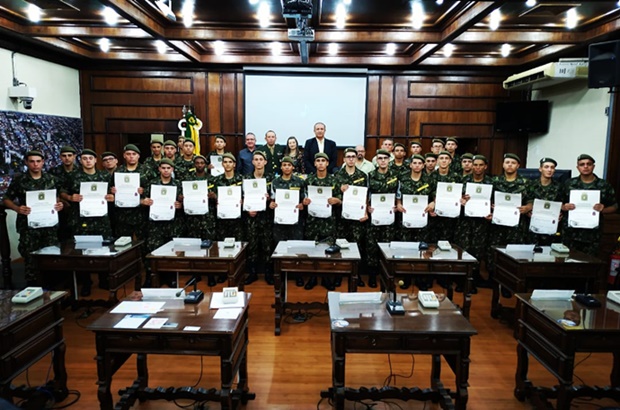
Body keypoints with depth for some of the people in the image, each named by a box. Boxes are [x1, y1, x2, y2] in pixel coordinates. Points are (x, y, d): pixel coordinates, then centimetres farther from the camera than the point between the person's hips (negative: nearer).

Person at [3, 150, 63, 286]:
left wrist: (59, 204, -6)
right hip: (28, 226, -2)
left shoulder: (51, 179, 6)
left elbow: (57, 197, 16)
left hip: (49, 225, 2)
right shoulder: (18, 180, -1)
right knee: (30, 259, 3)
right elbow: (6, 199, 4)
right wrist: (17, 209, -14)